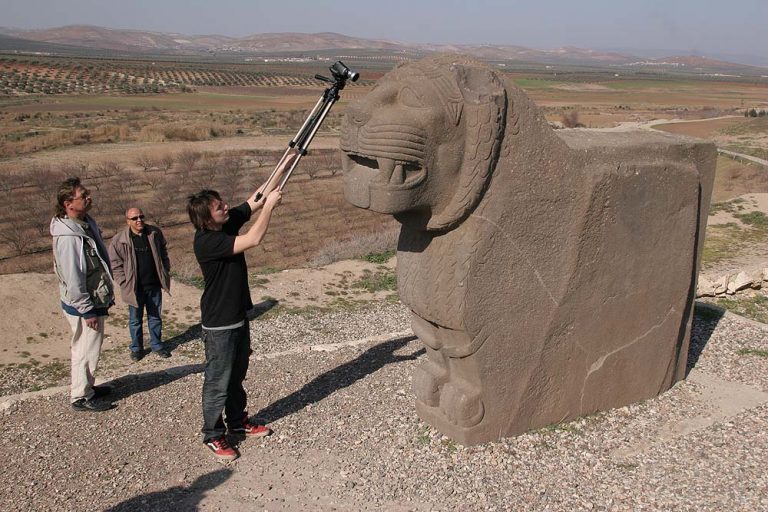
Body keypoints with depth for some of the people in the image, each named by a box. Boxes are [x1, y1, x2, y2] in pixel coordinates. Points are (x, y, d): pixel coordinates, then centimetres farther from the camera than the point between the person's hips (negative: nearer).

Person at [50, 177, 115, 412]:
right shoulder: (68, 236, -26)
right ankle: (81, 396, 18)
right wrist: (87, 311, -20)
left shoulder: (87, 223, 4)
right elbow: (72, 278, -25)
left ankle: (87, 386, 38)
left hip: (95, 300, 9)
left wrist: (108, 294, 18)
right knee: (87, 350, 4)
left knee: (86, 348, 22)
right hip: (84, 306, -9)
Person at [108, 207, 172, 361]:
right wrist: (124, 284, -11)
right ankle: (136, 348, 26)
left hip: (154, 285, 3)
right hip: (134, 288, -3)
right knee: (135, 320, 11)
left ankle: (157, 344, 30)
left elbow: (163, 254, 12)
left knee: (155, 317, 15)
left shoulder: (155, 234, -1)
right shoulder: (119, 240, -10)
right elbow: (115, 265, -6)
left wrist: (165, 273, 6)